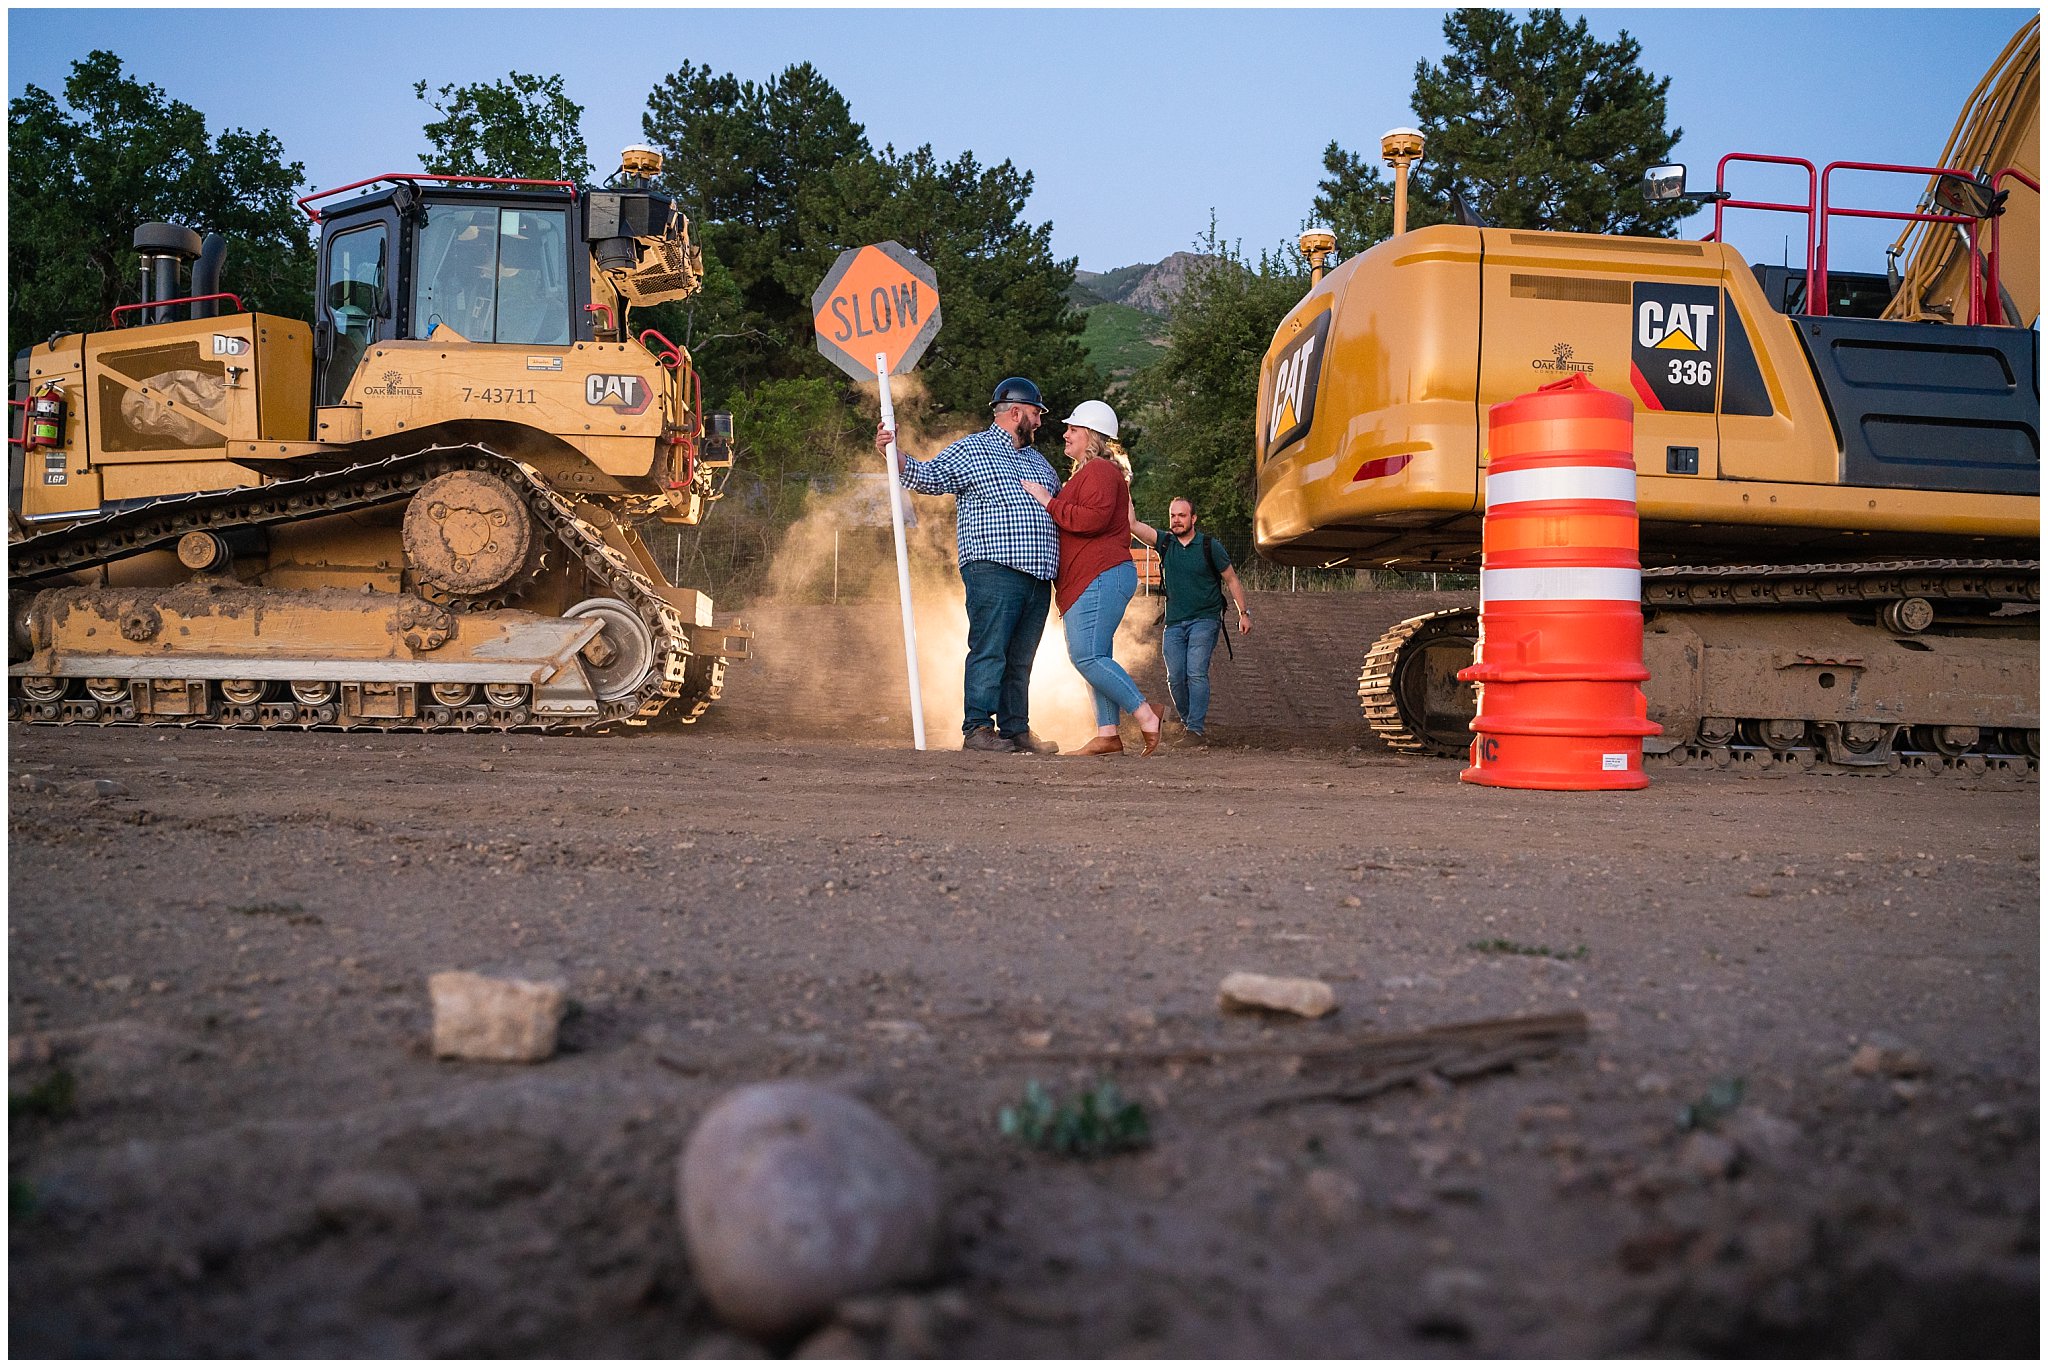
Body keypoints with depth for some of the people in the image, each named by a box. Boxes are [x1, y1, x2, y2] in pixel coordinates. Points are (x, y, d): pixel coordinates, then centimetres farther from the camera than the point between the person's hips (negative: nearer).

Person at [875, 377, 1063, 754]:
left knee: (1020, 658, 9)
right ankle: (977, 729, -9)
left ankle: (1016, 729, 14)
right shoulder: (971, 450, 4)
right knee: (989, 651, -11)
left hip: (1038, 578, 7)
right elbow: (928, 476, -5)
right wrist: (893, 454, -19)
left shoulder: (1039, 462, 26)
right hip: (994, 571, -7)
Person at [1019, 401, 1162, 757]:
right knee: (1096, 658, 7)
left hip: (1099, 578, -12)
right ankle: (1107, 734, 7)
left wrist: (1049, 502, -16)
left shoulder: (1099, 470, -9)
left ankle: (1145, 716, -13)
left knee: (1087, 656, -17)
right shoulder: (1086, 473, 27)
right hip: (1095, 581, 12)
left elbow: (1093, 519, -24)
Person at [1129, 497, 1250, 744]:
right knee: (1175, 678, -2)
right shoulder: (1164, 542, 5)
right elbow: (1132, 524, -5)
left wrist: (1243, 613, 4)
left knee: (1196, 673, -16)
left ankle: (1197, 728, -18)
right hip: (1174, 622, 4)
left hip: (1204, 620, -3)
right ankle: (1187, 721, 16)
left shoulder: (1210, 546, -2)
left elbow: (1232, 580, 6)